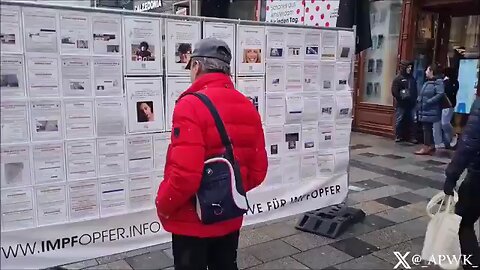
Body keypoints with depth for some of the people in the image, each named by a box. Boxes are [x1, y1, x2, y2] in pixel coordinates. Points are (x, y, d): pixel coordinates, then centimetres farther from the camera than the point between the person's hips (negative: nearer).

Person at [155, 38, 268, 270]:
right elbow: (258, 170, 3)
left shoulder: (191, 105, -21)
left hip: (193, 221, -6)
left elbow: (184, 175, -27)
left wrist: (163, 205, -9)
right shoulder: (248, 107, 0)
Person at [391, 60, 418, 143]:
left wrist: (415, 98, 6)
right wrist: (401, 98, -15)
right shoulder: (398, 78, -3)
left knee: (412, 121, 5)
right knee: (399, 120, 0)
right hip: (401, 104, -5)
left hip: (411, 104, 5)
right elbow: (394, 91, -10)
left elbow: (415, 90, 18)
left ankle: (411, 137, 11)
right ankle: (398, 136, 10)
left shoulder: (412, 78, 14)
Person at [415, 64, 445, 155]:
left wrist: (428, 102, -22)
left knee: (427, 128, -4)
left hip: (430, 111, -9)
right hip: (424, 110, 9)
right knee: (427, 128, 13)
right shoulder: (427, 82, 16)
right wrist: (419, 100, 6)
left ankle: (426, 147, 2)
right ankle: (431, 147, 21)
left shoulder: (438, 82, -11)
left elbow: (440, 94, -22)